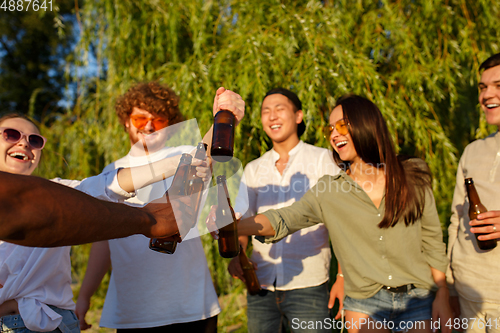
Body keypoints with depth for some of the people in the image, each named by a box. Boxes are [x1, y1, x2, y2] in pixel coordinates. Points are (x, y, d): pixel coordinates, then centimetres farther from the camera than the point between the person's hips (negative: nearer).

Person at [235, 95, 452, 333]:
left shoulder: (412, 179, -1)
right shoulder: (328, 191, -3)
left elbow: (433, 241, 5)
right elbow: (282, 220, -14)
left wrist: (442, 295, 3)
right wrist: (230, 227, -30)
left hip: (418, 303, 1)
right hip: (365, 305, 0)